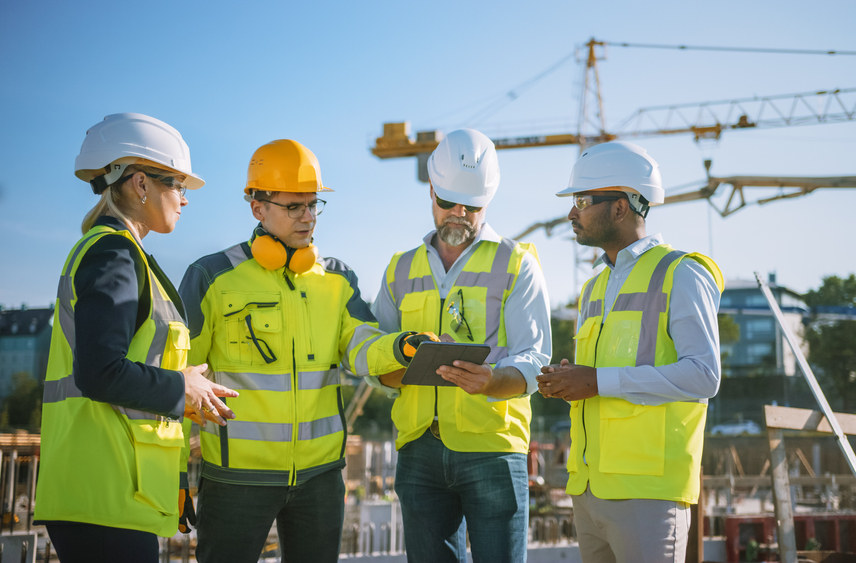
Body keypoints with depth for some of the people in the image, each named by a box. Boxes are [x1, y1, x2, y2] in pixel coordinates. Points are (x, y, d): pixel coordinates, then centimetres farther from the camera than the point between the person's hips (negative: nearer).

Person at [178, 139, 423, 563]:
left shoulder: (337, 280, 8)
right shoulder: (213, 278, -4)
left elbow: (361, 349, -6)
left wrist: (400, 348, -30)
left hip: (319, 470, 4)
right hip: (239, 472, -4)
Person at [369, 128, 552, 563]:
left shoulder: (516, 264, 6)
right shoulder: (402, 270, 17)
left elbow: (533, 361, -4)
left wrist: (491, 382, -26)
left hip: (491, 448, -3)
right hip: (419, 450, 3)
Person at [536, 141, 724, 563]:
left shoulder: (680, 274, -3)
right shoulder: (594, 290, 21)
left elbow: (703, 376, -14)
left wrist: (599, 381, -16)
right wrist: (563, 383, 4)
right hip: (587, 489, 8)